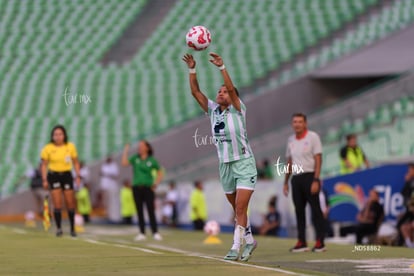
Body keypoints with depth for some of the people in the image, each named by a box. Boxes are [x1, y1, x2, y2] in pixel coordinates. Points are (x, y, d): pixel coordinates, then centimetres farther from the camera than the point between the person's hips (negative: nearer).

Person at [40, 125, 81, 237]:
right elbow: (44, 165, 1)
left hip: (67, 175, 2)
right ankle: (58, 228, -4)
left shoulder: (70, 147, 1)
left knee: (70, 203, 2)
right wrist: (44, 180, -5)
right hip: (54, 176, -2)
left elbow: (76, 162, 9)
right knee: (57, 203, -9)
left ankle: (72, 228, 14)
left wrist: (78, 176, 1)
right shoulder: (47, 148, -4)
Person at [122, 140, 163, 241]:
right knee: (139, 211, 4)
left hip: (148, 188, -2)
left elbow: (160, 172, 9)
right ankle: (142, 233, 7)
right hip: (137, 187, 2)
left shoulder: (151, 160, 1)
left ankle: (155, 233, -5)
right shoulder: (135, 158, 6)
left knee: (151, 211, -7)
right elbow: (124, 163, -7)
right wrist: (125, 151, -7)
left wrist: (156, 183, -2)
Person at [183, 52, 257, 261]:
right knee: (237, 210, 14)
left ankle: (236, 247, -12)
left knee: (240, 209, -12)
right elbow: (195, 91, 0)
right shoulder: (213, 110, 6)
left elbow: (232, 88, -24)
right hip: (225, 164, 6)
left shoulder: (237, 110, -7)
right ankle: (249, 240, 29)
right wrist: (192, 69, -10)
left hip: (244, 164, -6)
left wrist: (222, 67, -31)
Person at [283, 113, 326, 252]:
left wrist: (315, 180, -17)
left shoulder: (313, 137, -4)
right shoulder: (291, 140, 14)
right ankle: (301, 242, 10)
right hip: (296, 178, 6)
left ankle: (320, 242, -5)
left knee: (315, 209, -6)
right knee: (299, 210, 6)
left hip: (309, 176, -6)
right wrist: (286, 182, 18)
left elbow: (318, 160, -9)